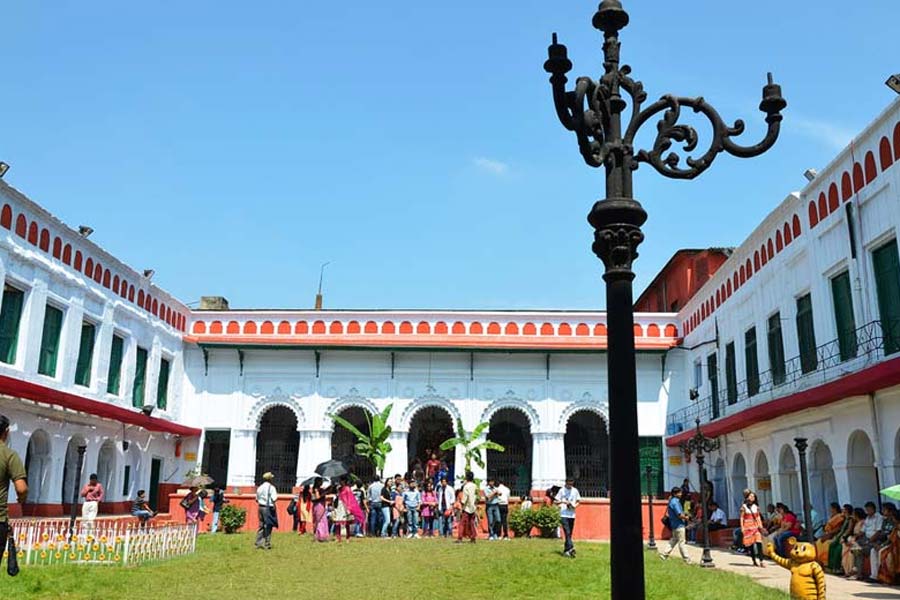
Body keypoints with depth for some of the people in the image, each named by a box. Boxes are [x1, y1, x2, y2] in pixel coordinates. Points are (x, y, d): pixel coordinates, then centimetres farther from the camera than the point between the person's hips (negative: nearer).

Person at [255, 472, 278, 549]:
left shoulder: (260, 487, 10)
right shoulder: (271, 487, -10)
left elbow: (257, 499, 13)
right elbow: (274, 499, -16)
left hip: (260, 507, 6)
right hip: (268, 508, -6)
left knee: (261, 525, 14)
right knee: (268, 526, 1)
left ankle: (258, 542, 15)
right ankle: (267, 544, 3)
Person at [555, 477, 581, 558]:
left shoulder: (575, 490, 8)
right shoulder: (562, 490, -1)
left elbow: (578, 501, 17)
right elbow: (555, 502, 0)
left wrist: (575, 505, -4)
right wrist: (563, 502, -17)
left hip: (572, 515, 4)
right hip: (564, 514, -4)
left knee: (570, 534, 7)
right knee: (567, 532, -15)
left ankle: (566, 550, 14)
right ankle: (571, 548, -24)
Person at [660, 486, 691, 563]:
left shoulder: (672, 501, 12)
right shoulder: (675, 502, -20)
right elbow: (679, 515, -24)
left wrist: (684, 514, 12)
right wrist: (686, 517, -5)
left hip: (674, 525, 10)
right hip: (679, 525, -10)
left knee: (674, 540, 16)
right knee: (681, 542, -1)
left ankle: (664, 554, 15)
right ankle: (686, 558, 7)